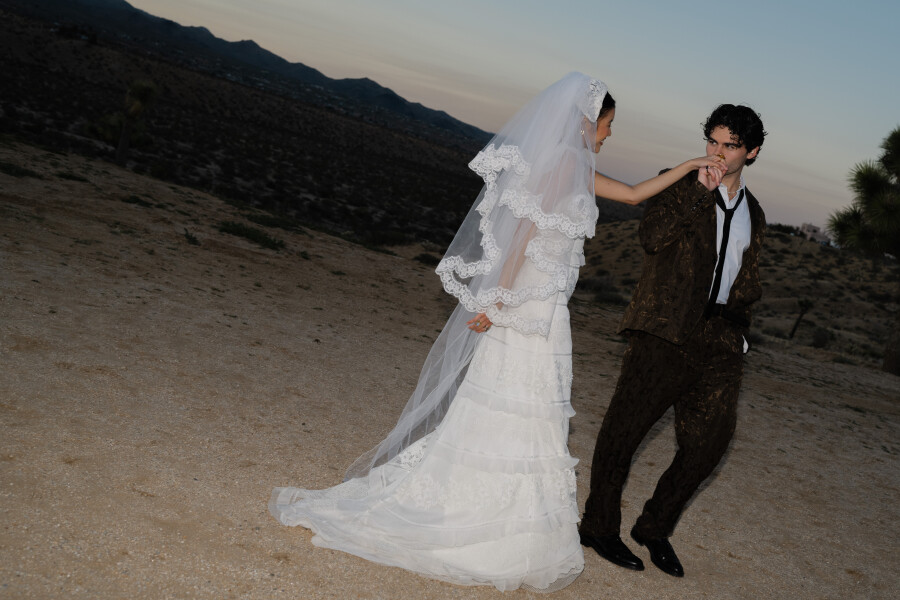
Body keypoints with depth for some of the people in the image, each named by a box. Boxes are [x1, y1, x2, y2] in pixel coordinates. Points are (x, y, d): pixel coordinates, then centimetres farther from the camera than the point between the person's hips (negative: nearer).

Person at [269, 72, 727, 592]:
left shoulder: (576, 168, 17)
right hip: (528, 310, -10)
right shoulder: (563, 163, -12)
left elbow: (633, 193, 25)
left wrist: (691, 167, 25)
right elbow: (525, 232, -18)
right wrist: (498, 302, -21)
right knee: (511, 413, -4)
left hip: (540, 310, 10)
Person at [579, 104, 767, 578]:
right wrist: (700, 192, -15)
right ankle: (599, 526, 16)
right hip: (665, 331, -5)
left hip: (718, 342, 5)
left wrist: (737, 328, 10)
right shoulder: (679, 186, 2)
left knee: (710, 440, 4)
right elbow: (651, 237, -16)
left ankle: (655, 528, 22)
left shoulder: (753, 215, 18)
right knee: (625, 427, -1)